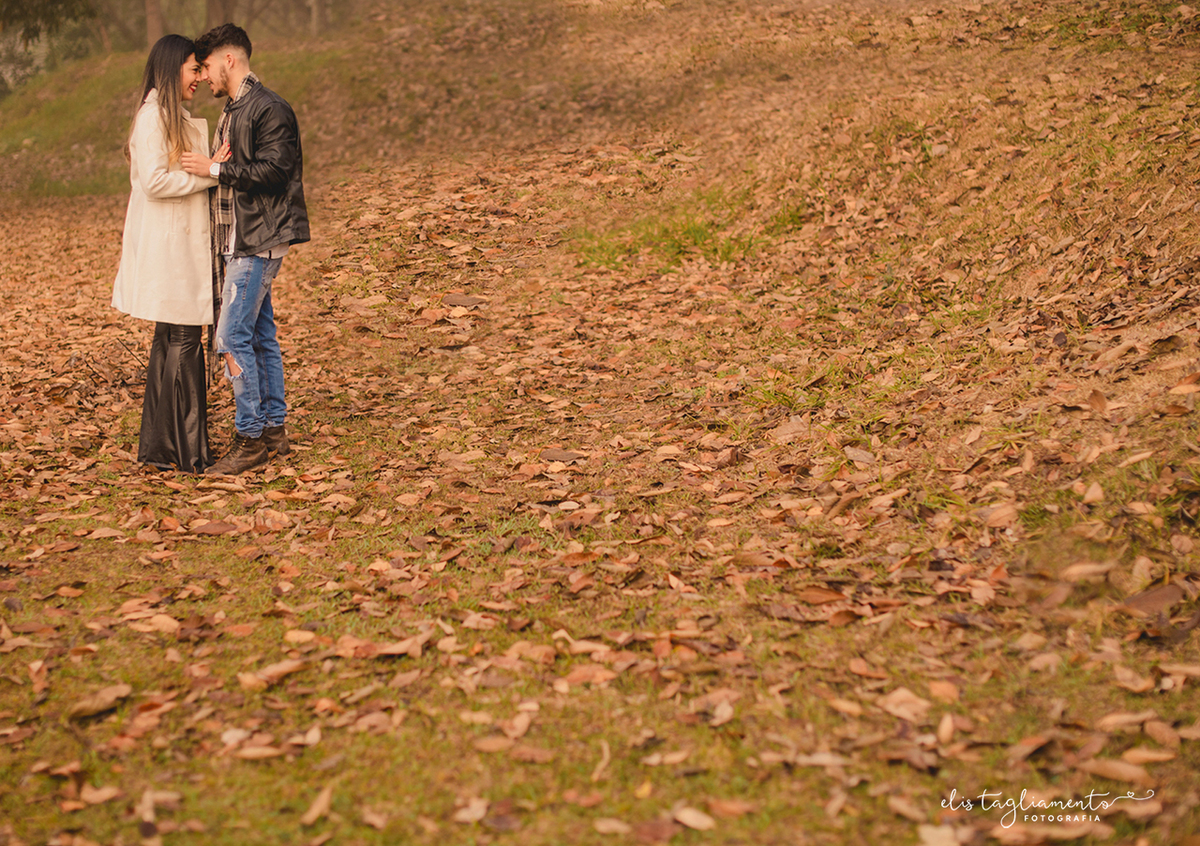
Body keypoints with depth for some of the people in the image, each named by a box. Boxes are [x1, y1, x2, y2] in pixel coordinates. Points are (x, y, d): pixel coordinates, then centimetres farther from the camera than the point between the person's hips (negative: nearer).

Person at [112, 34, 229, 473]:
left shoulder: (176, 118, 18)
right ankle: (186, 450, -2)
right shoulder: (153, 117, -13)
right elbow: (155, 181, -22)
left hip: (181, 247, 10)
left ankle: (158, 445, 18)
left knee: (169, 340, 12)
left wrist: (212, 166, 8)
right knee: (183, 342, -7)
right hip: (167, 248, -10)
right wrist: (210, 174, -16)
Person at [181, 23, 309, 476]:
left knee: (233, 336, -11)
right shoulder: (233, 111, 19)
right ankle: (274, 430, 18)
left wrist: (215, 169, -20)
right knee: (261, 335, 12)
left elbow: (273, 170, -22)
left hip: (259, 242, -10)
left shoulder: (269, 109, -13)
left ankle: (250, 439, -5)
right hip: (241, 241, 10)